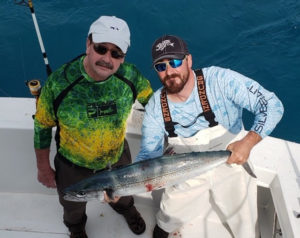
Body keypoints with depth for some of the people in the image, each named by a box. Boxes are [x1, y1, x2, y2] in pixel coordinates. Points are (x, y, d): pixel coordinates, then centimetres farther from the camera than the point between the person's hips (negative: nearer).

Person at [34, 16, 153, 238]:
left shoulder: (131, 75, -25)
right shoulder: (58, 82, -30)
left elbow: (151, 100, -3)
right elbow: (42, 126, -15)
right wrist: (44, 168, -5)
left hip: (118, 156, 2)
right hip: (74, 165, -1)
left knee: (123, 194, 34)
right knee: (73, 206, 30)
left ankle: (125, 208, 73)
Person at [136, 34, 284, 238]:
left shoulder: (220, 80, -24)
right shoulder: (156, 106, -14)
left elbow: (272, 105, -24)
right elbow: (148, 155, -9)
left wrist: (248, 142, -39)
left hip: (230, 166, -1)